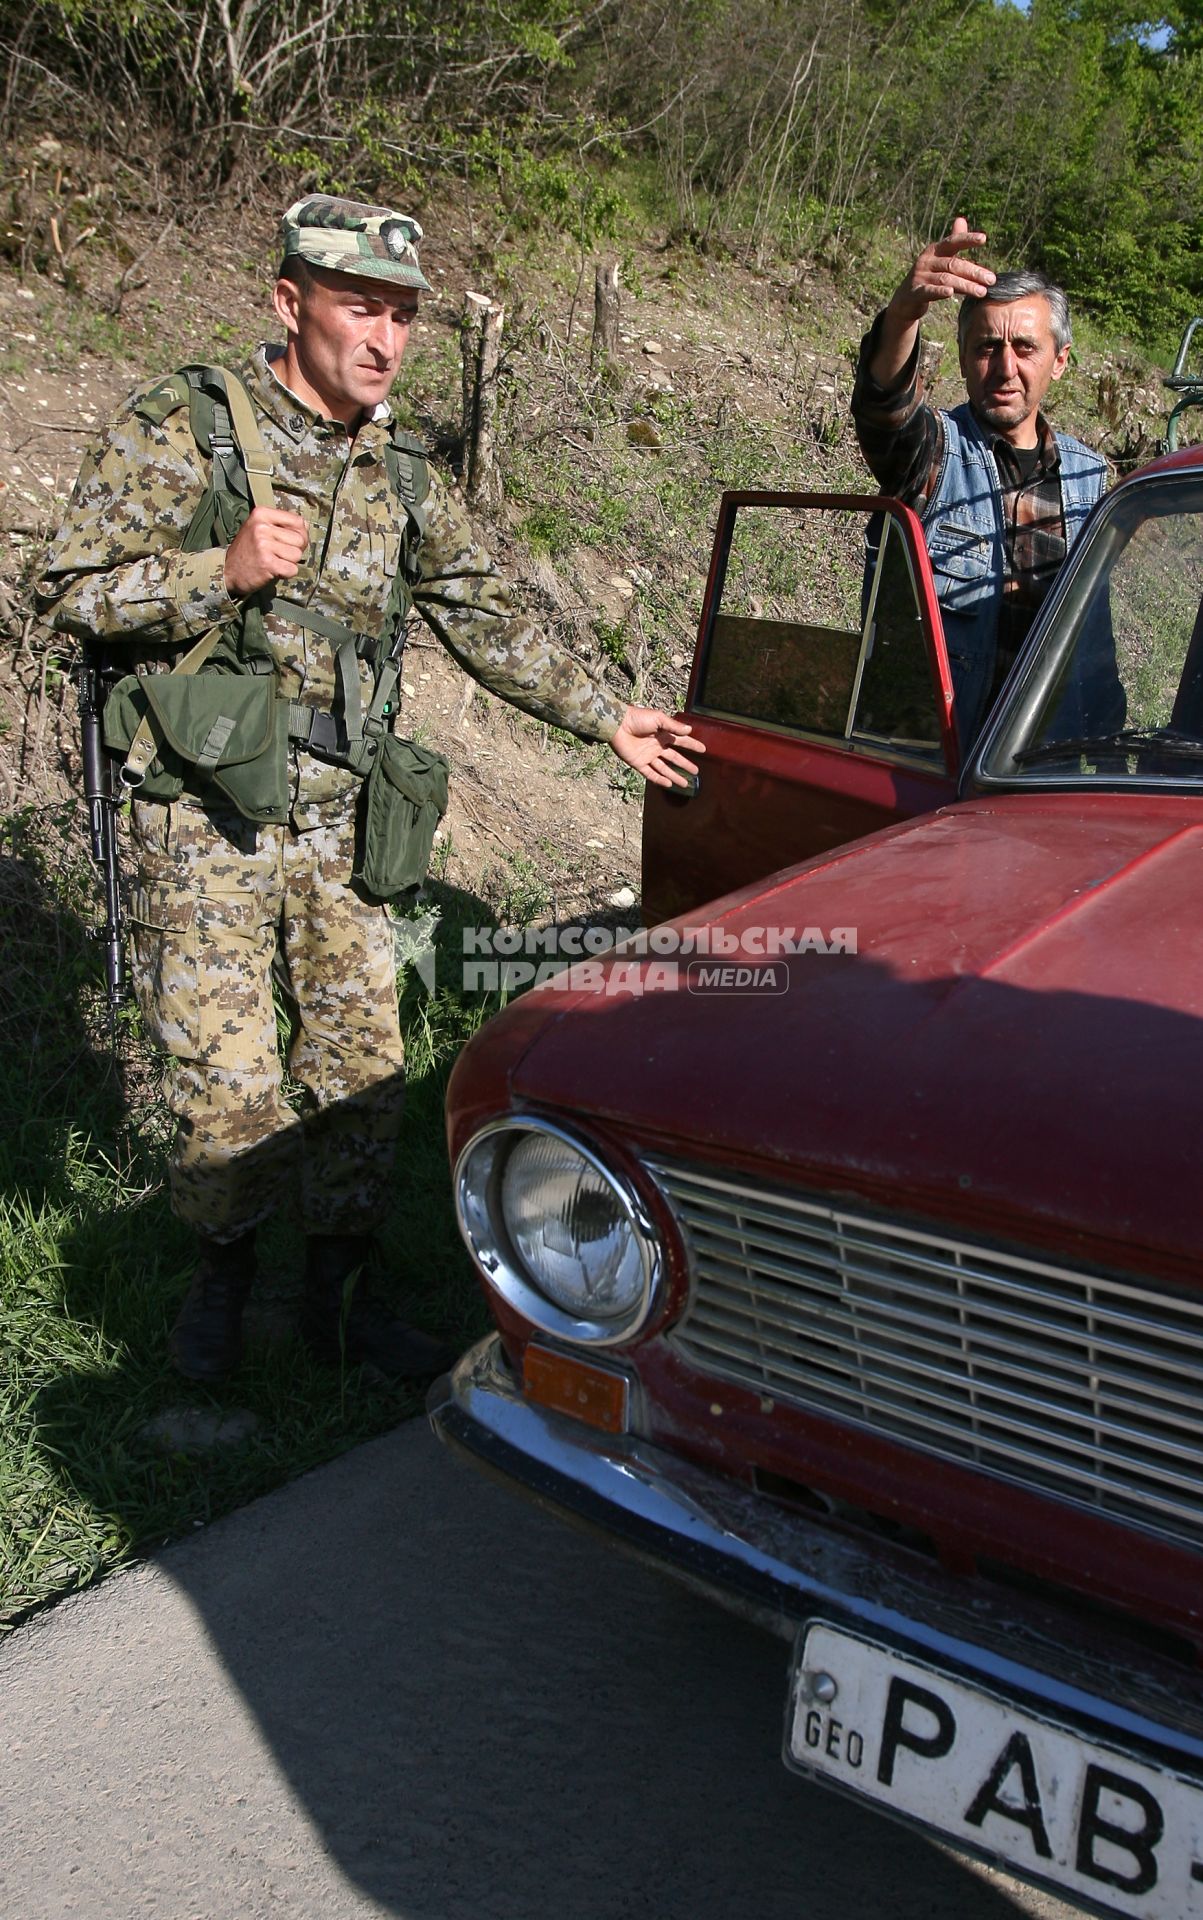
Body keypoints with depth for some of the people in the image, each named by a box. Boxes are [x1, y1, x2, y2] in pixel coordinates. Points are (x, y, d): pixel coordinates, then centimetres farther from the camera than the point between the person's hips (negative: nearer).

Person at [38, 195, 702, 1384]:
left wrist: (607, 721, 14)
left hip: (341, 820, 5)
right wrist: (227, 570, -19)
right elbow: (72, 591, -7)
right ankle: (222, 1265, 26)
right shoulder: (183, 426, -4)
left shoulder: (399, 474, 12)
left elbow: (486, 619, 17)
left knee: (361, 1063, 7)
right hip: (206, 818, -4)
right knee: (227, 1081, -3)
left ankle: (336, 1294, 26)